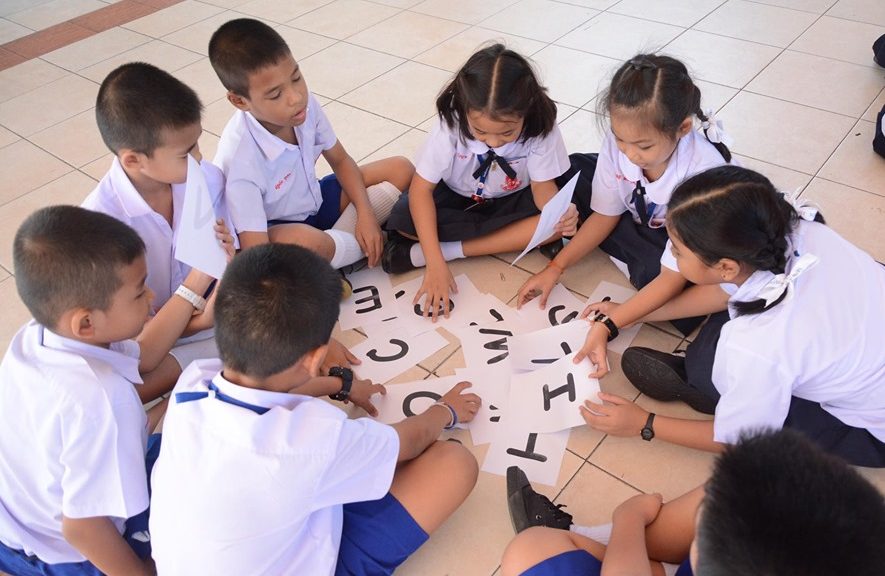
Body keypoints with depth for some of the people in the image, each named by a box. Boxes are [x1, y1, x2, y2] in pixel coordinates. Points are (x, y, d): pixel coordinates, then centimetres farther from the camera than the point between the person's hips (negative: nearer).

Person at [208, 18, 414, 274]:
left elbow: (341, 161, 1)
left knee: (400, 170, 1)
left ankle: (333, 243, -11)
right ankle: (382, 247, -9)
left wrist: (365, 214, -12)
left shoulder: (306, 105, -18)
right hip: (273, 233, -6)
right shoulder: (240, 158, -34)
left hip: (315, 203, 7)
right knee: (303, 241, -41)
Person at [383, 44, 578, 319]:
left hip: (510, 201, 2)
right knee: (403, 221, -29)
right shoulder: (451, 123, -29)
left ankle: (440, 250, -24)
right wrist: (435, 264, -33)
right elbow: (421, 190, -26)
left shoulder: (541, 126, -26)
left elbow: (542, 184, -17)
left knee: (556, 224, -30)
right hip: (455, 199, -1)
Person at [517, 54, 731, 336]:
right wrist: (555, 268, -12)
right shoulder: (618, 141, -23)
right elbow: (605, 214, -8)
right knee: (571, 171, -8)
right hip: (642, 225, 5)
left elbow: (677, 272, -32)